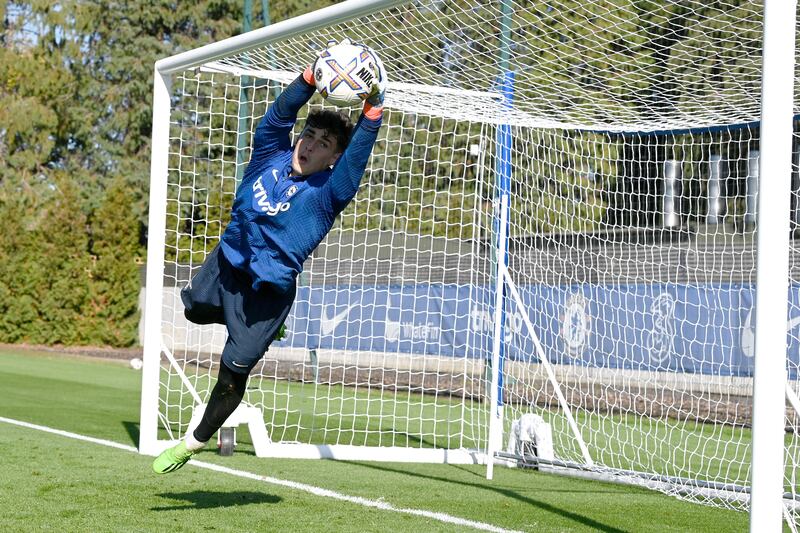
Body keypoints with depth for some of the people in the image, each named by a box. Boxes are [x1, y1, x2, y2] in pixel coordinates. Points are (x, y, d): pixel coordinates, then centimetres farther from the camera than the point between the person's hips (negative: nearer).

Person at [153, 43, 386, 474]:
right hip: (225, 265, 5)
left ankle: (195, 442, 18)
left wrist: (372, 108, -44)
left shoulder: (328, 192, -17)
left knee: (233, 372, -2)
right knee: (193, 310, 30)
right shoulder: (271, 157, -6)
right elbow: (280, 114, -16)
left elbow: (358, 156, -32)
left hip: (268, 288, -5)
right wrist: (312, 78, -31)